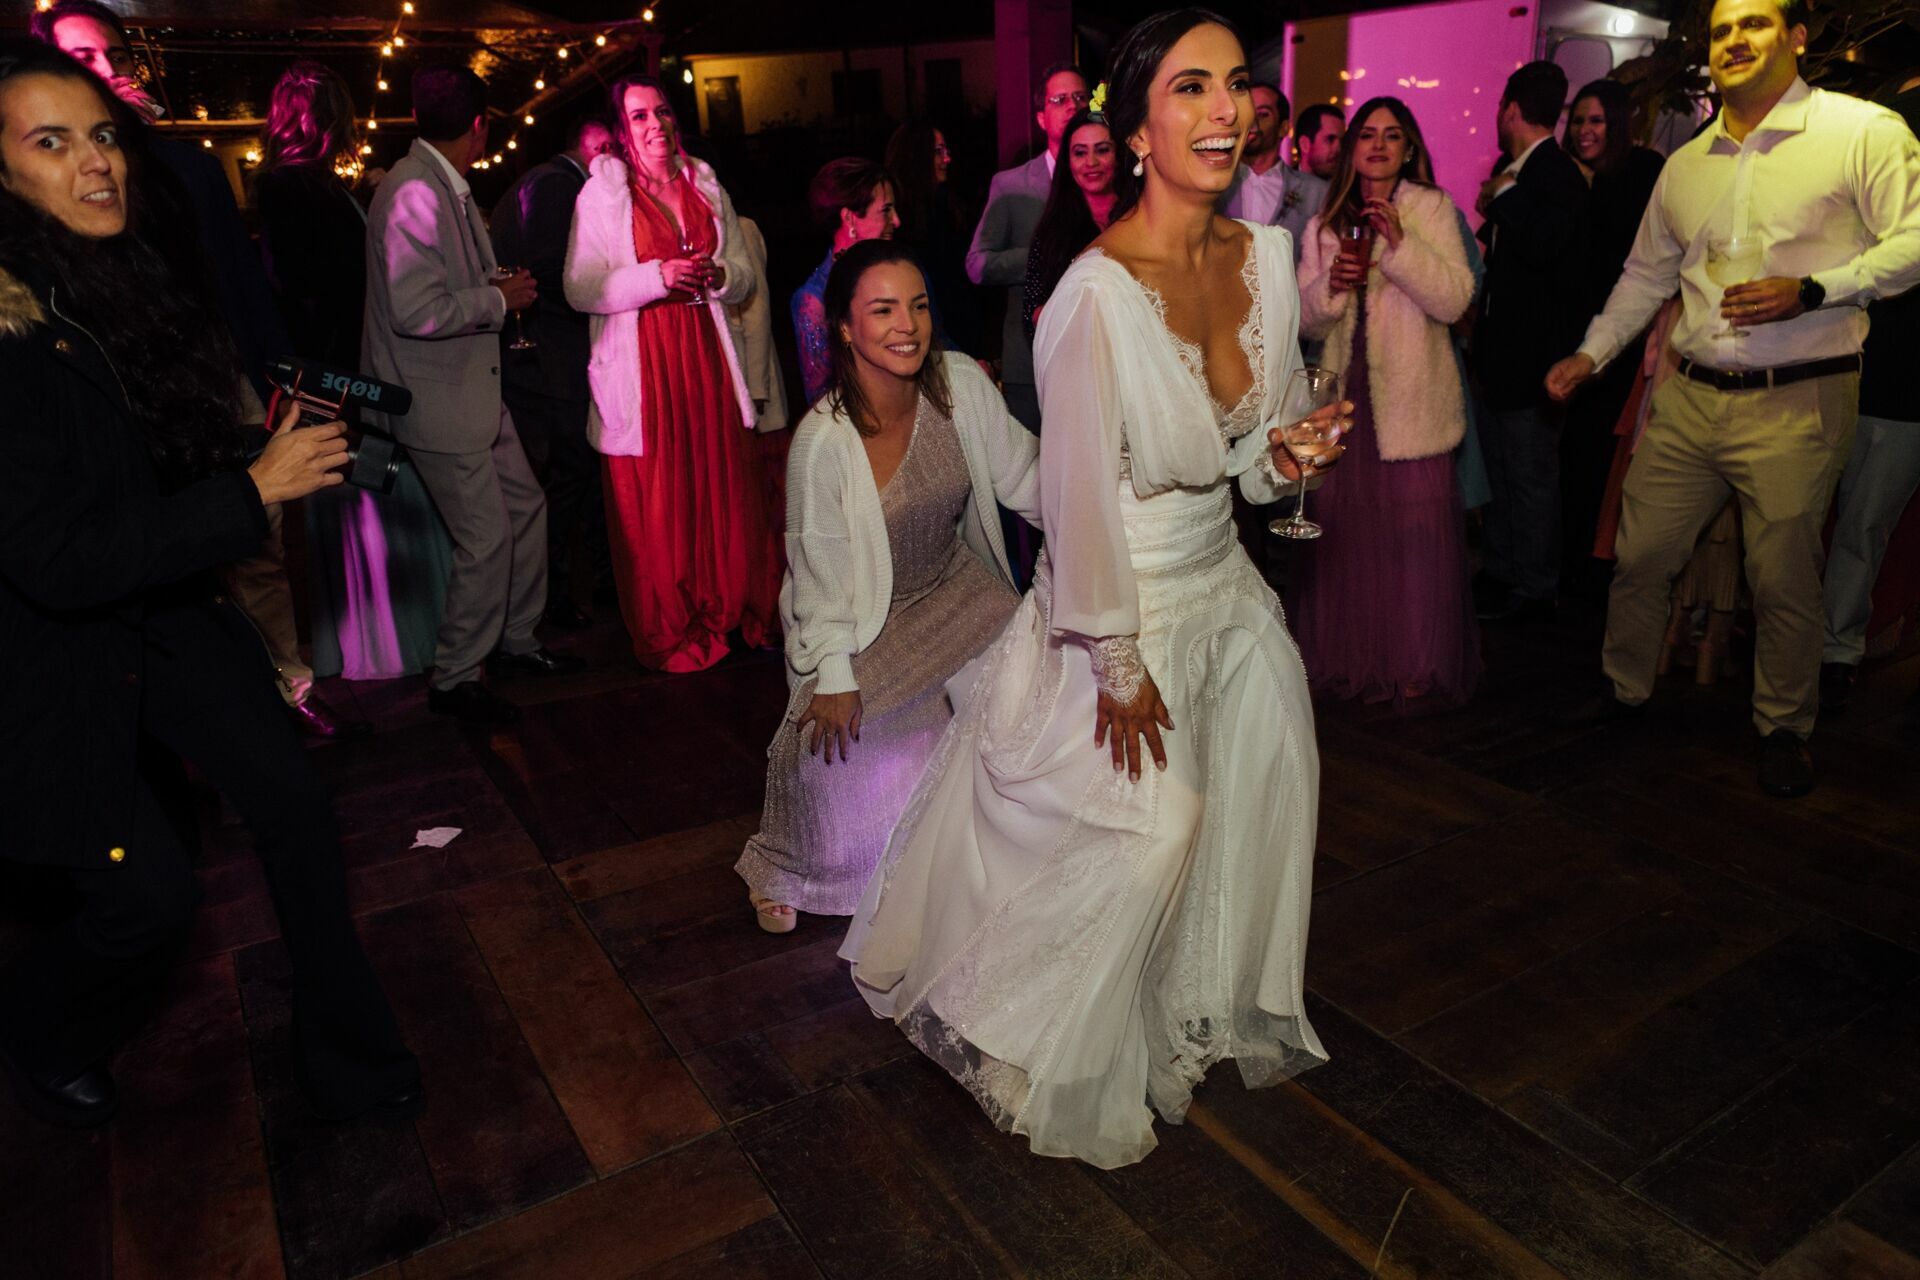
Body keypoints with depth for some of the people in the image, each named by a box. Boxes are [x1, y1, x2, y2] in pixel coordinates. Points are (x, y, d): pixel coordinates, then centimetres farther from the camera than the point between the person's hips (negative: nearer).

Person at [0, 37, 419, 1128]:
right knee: (151, 894, -2)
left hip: (169, 610, 7)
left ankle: (349, 1059, 20)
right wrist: (253, 492, -24)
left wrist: (281, 442, -2)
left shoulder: (140, 275, 0)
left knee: (296, 804, 2)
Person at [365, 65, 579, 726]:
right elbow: (415, 310, -26)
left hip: (474, 386, 10)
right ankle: (454, 679, 12)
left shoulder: (447, 187, 10)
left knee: (526, 507, 14)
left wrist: (499, 288, 7)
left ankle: (516, 642, 30)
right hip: (437, 398, -10)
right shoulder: (413, 192, -20)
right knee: (486, 538, -5)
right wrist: (499, 298, -15)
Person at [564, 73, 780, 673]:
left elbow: (743, 275, 17)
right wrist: (657, 277, -17)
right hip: (641, 366, -3)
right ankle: (670, 633, 13)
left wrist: (717, 275, -6)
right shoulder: (601, 193, 1)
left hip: (707, 356, 3)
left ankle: (742, 612, 16)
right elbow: (580, 288, -6)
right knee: (654, 505, -1)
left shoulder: (707, 188, 14)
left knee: (726, 489, 1)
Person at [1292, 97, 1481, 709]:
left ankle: (1420, 668, 8)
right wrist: (1330, 284, -9)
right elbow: (1304, 319, 10)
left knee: (1416, 533, -4)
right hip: (1345, 394, 3)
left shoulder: (1432, 207, 3)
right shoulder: (1325, 223, 14)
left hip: (1412, 401, -3)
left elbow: (1454, 300, -9)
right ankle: (1351, 656, 18)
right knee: (1344, 533, 4)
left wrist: (1399, 241, -17)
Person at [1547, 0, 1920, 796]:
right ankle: (1624, 688, 29)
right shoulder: (1685, 165, 13)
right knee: (1639, 553, 8)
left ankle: (1783, 729, 22)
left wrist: (1811, 291, -19)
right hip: (1689, 397, 5)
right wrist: (1590, 355, 15)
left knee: (1782, 580, 2)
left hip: (1797, 402, -4)